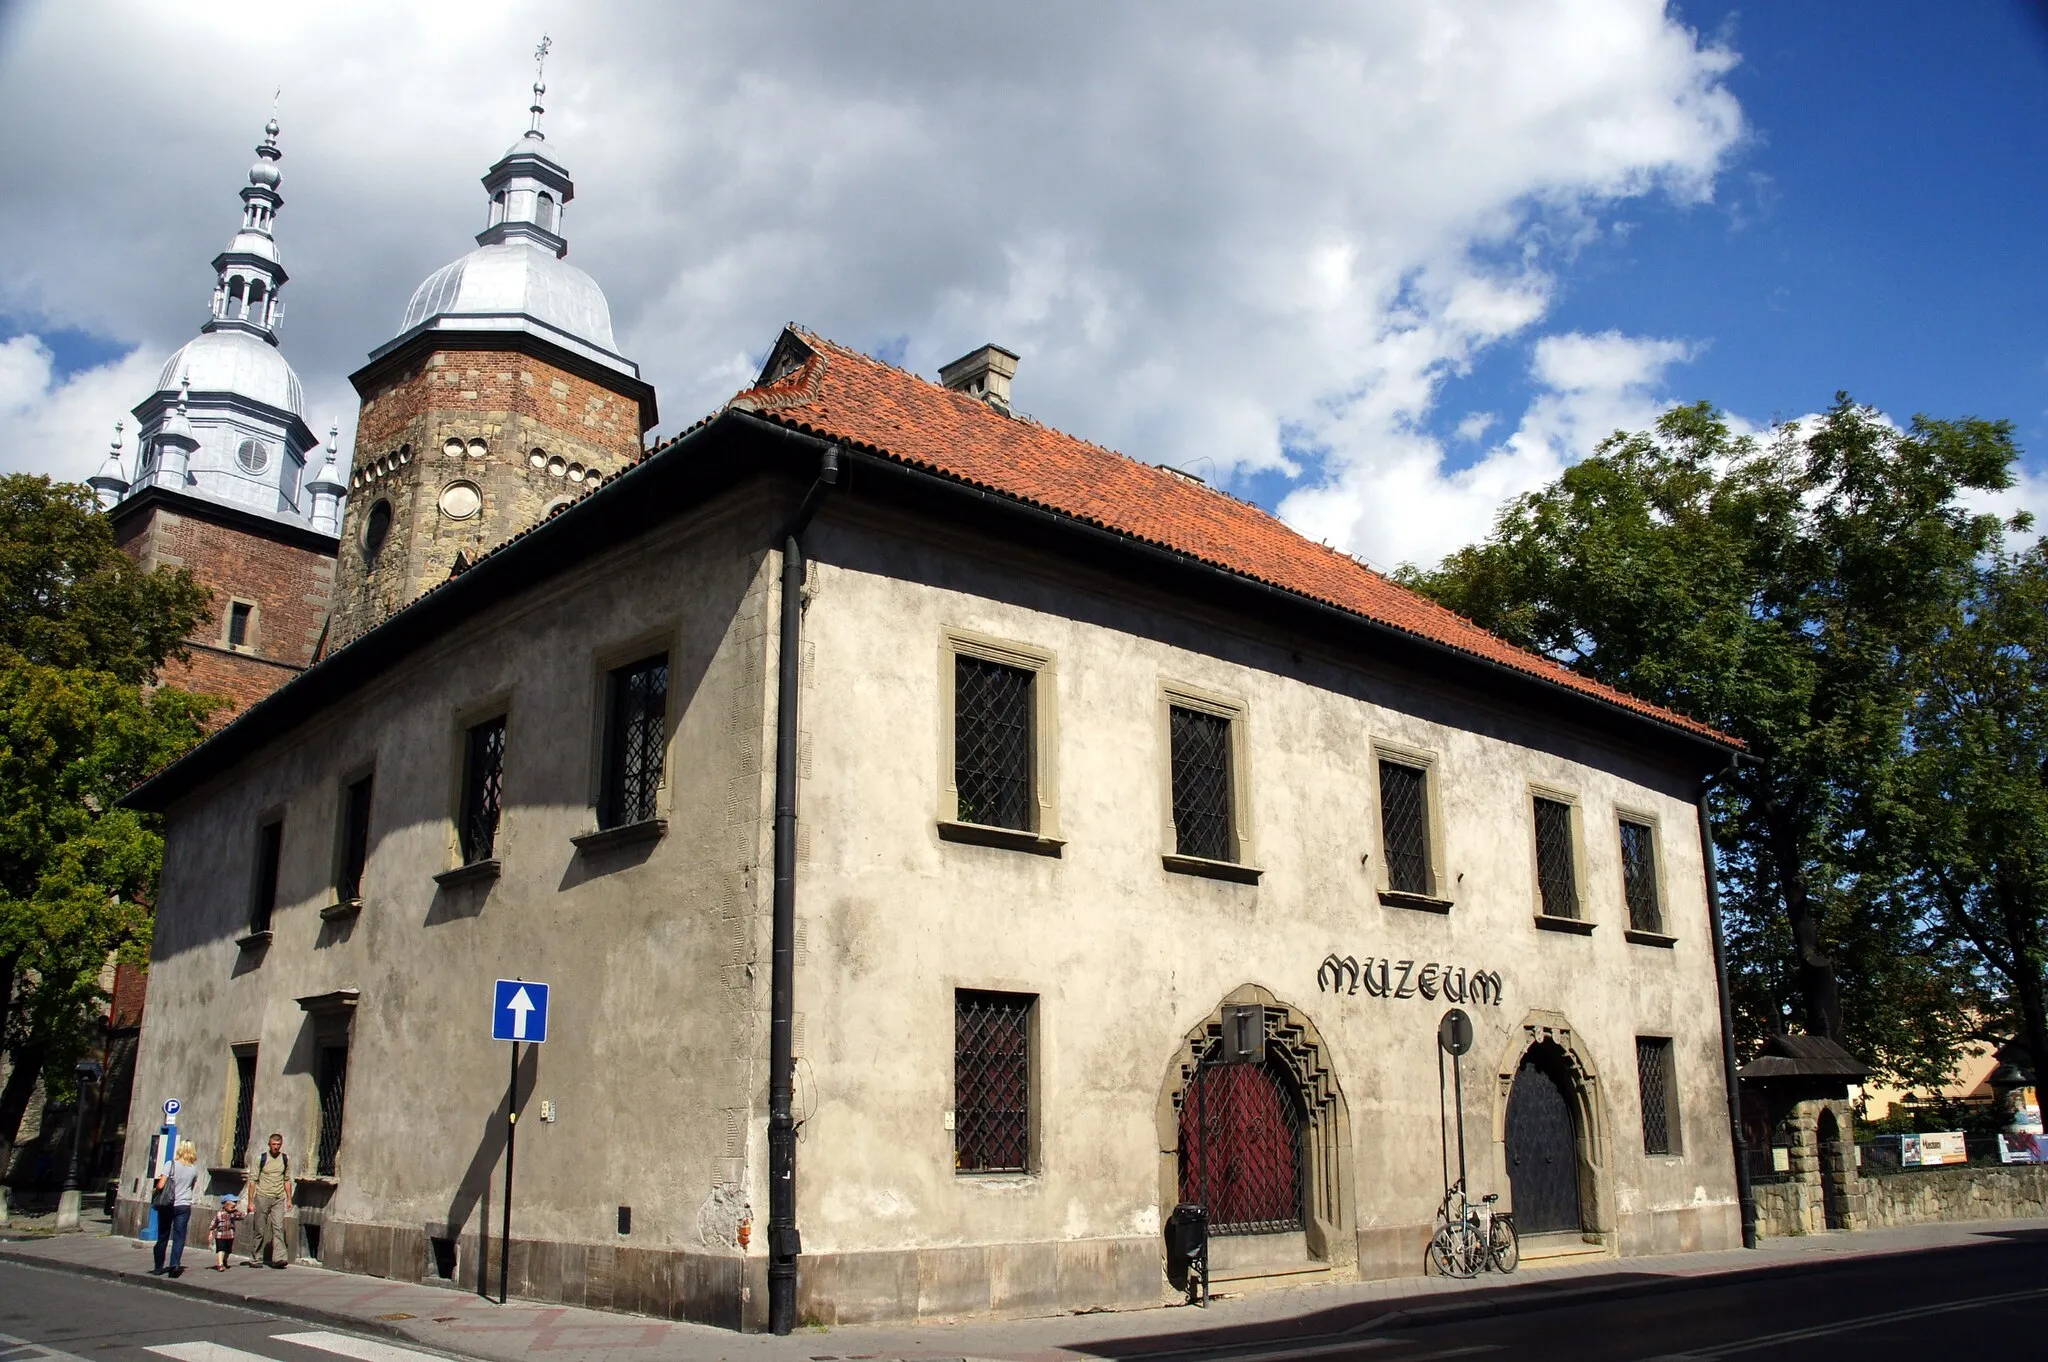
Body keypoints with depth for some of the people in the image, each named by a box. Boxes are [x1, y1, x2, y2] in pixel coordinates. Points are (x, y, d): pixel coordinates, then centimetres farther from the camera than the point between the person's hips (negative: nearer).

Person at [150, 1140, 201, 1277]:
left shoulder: (172, 1164, -7)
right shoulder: (194, 1169, 4)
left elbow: (160, 1185, -12)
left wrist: (156, 1189, 8)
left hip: (167, 1205, -1)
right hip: (184, 1206, 1)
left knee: (163, 1237, 11)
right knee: (179, 1237, -1)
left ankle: (159, 1267, 17)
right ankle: (175, 1263, -20)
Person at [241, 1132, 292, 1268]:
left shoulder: (286, 1159, 7)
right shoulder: (261, 1158, -3)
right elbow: (253, 1180, -3)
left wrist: (289, 1199, 13)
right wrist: (250, 1202, -7)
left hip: (279, 1199, 2)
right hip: (262, 1197, -2)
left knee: (278, 1227, -11)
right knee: (260, 1230, 3)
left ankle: (279, 1258, -18)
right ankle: (256, 1259, 15)